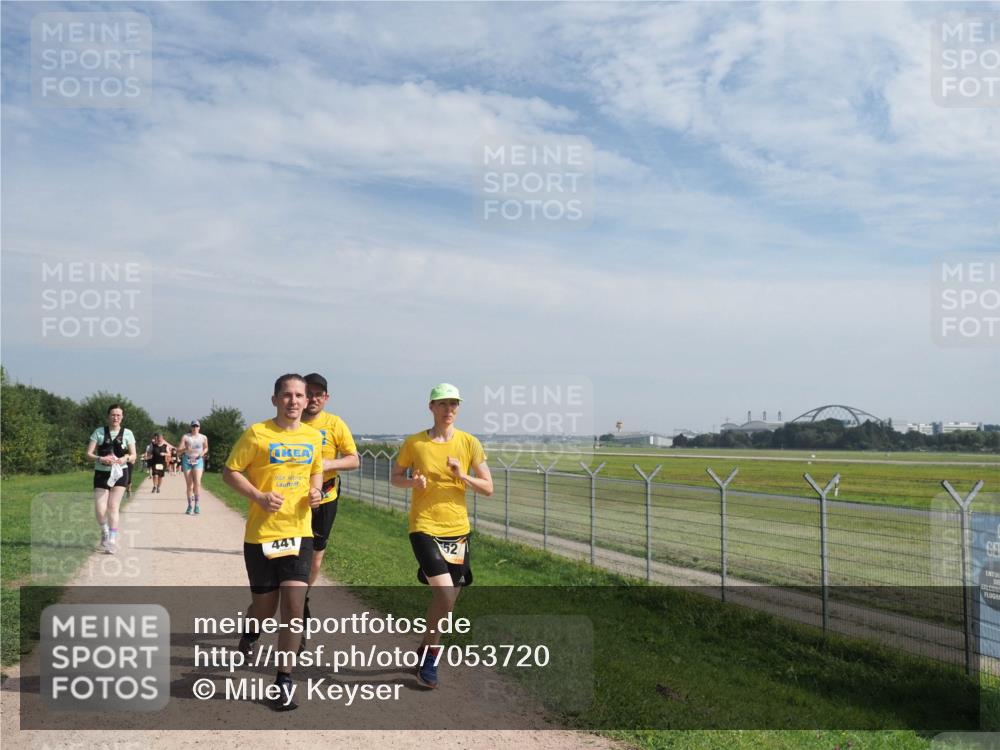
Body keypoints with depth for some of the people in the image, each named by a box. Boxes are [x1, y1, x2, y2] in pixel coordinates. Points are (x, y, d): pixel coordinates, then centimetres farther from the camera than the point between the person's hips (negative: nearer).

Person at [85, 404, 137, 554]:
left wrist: (125, 459, -20)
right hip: (101, 473, 1)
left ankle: (112, 540, -2)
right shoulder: (99, 432, 2)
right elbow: (89, 454, -1)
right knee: (100, 510, -6)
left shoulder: (127, 433, 2)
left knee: (113, 506, -8)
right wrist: (100, 459, -21)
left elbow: (133, 456, 3)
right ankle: (105, 533, 23)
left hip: (119, 473, -1)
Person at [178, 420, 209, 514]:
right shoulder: (185, 437, 1)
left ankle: (197, 505, -16)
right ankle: (190, 506, 15)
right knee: (189, 485, 4)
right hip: (187, 461, 1)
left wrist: (203, 453, 0)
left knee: (197, 482, -18)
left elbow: (206, 448, 22)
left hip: (198, 461, -1)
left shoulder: (203, 437, 5)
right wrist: (185, 449, -22)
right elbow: (178, 450, -1)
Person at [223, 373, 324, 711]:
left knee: (294, 606, -6)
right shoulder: (257, 433, -8)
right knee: (265, 606, 9)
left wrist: (315, 490, 0)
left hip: (299, 532, 3)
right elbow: (230, 472, -4)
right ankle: (250, 634, 46)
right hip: (261, 534, -3)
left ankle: (284, 679, 7)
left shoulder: (314, 437, 6)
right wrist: (259, 496, -18)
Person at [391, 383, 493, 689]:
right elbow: (396, 477, 8)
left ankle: (427, 650, 36)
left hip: (458, 529, 4)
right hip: (425, 528, -3)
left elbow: (488, 488, 1)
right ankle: (429, 660, 5)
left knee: (447, 598, 11)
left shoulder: (469, 443, 0)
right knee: (445, 595, -17)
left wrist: (462, 475, -16)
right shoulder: (414, 443, -4)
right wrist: (412, 481, -13)